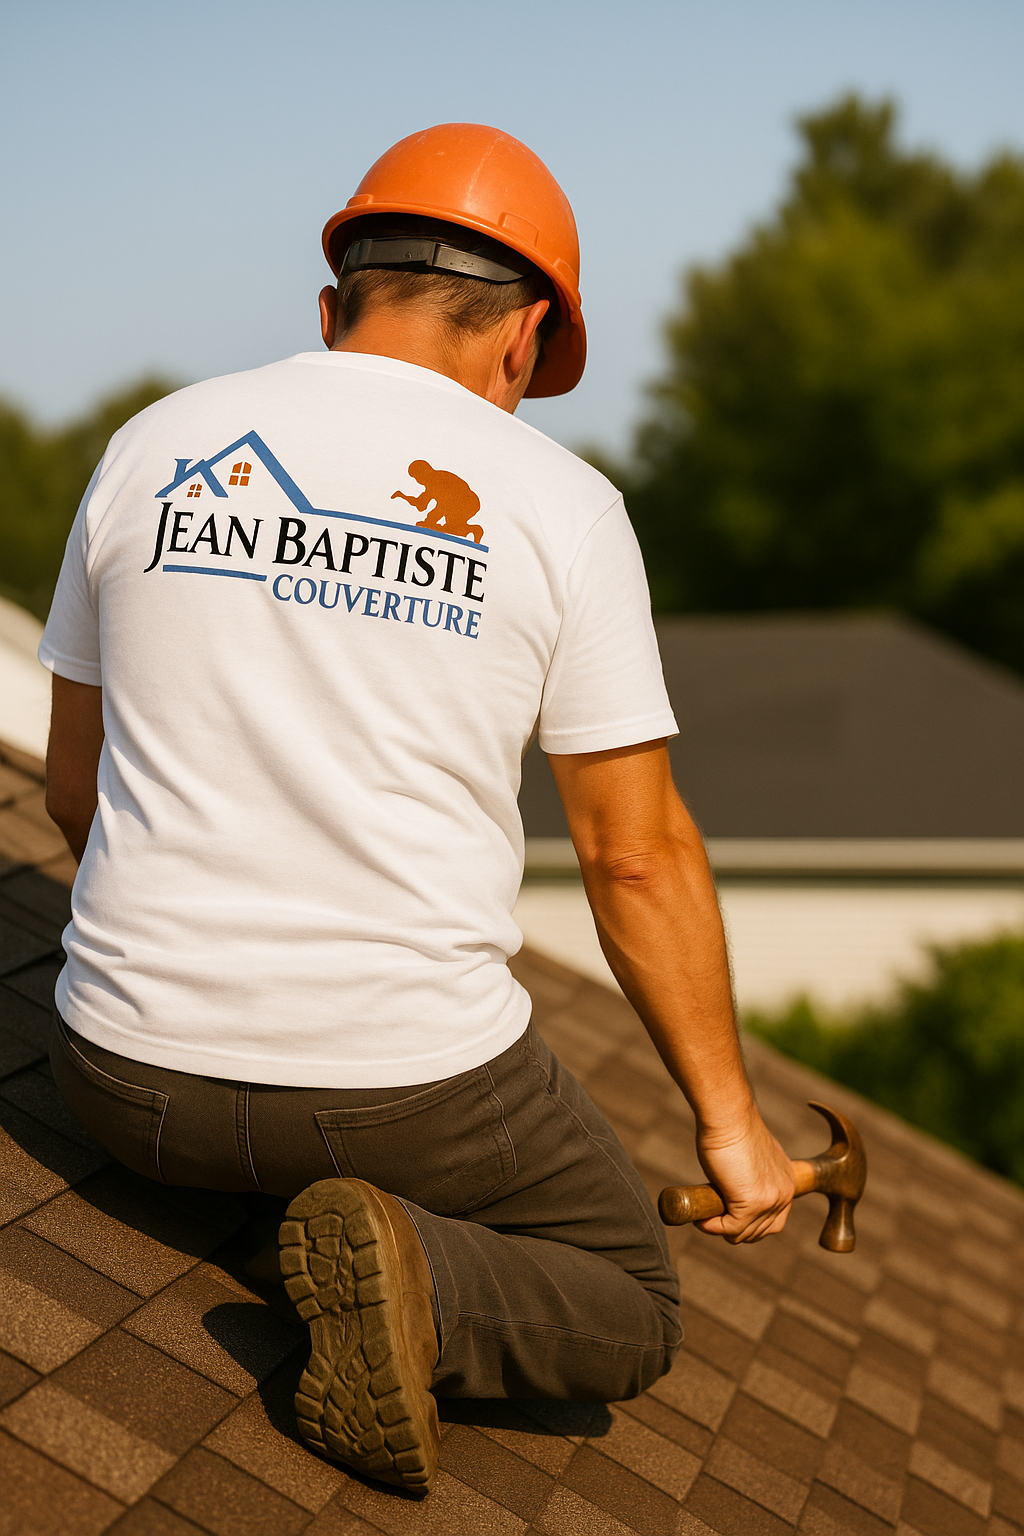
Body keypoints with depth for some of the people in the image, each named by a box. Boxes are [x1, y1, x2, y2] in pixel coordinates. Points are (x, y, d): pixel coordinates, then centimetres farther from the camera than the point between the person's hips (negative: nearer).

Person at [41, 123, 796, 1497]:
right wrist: (729, 1121, 8)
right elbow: (637, 857, -4)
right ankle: (413, 1287, -11)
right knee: (629, 1310, 21)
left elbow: (75, 785, 13)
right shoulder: (557, 502, -4)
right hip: (413, 1084, -3)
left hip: (134, 1072, 4)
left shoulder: (152, 447, 5)